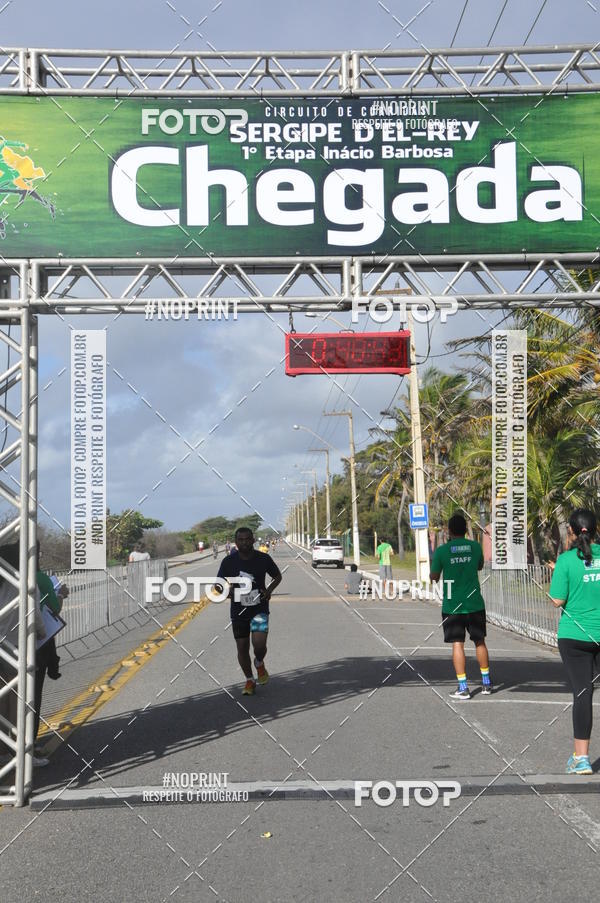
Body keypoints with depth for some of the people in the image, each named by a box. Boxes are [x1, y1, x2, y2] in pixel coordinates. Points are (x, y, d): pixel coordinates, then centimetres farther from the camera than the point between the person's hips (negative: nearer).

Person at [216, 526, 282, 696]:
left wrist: (269, 590, -8)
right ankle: (249, 680, 29)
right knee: (242, 648, 7)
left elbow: (278, 576, 10)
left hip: (259, 608, -1)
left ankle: (259, 663, 19)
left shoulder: (263, 559, -7)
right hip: (238, 610, 1)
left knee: (259, 644, -17)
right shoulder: (229, 561, -6)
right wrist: (227, 590, -16)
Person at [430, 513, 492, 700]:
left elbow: (434, 576, 1)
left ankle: (463, 687, -2)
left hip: (452, 605, -2)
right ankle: (486, 683, 23)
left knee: (457, 644, 1)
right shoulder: (475, 546, 0)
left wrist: (432, 563, 19)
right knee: (480, 641, 15)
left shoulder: (441, 551, -8)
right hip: (474, 603, 2)